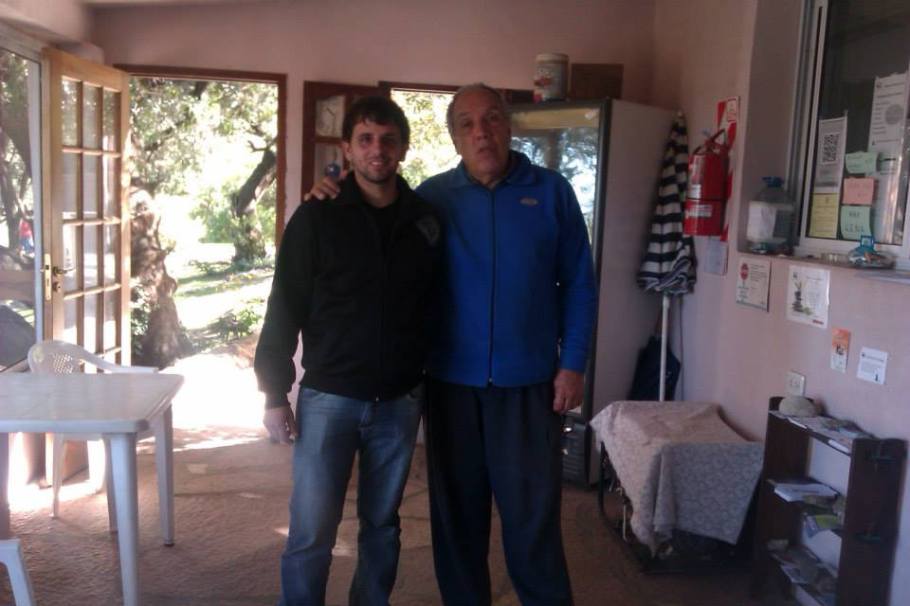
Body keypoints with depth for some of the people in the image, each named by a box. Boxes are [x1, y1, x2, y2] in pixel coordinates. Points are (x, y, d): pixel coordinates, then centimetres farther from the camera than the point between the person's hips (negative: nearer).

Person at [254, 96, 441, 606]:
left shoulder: (427, 220, 3)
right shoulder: (317, 218, -4)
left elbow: (437, 305, 10)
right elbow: (284, 311, -3)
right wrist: (275, 394, -6)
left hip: (399, 402, 3)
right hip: (328, 398, -2)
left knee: (382, 524, 15)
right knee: (311, 532, 2)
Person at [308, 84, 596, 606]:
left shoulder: (551, 191, 1)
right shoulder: (433, 197, 3)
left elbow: (579, 284, 2)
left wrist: (573, 363, -4)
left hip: (529, 382, -1)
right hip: (452, 380, 2)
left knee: (533, 513, 5)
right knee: (457, 511, 13)